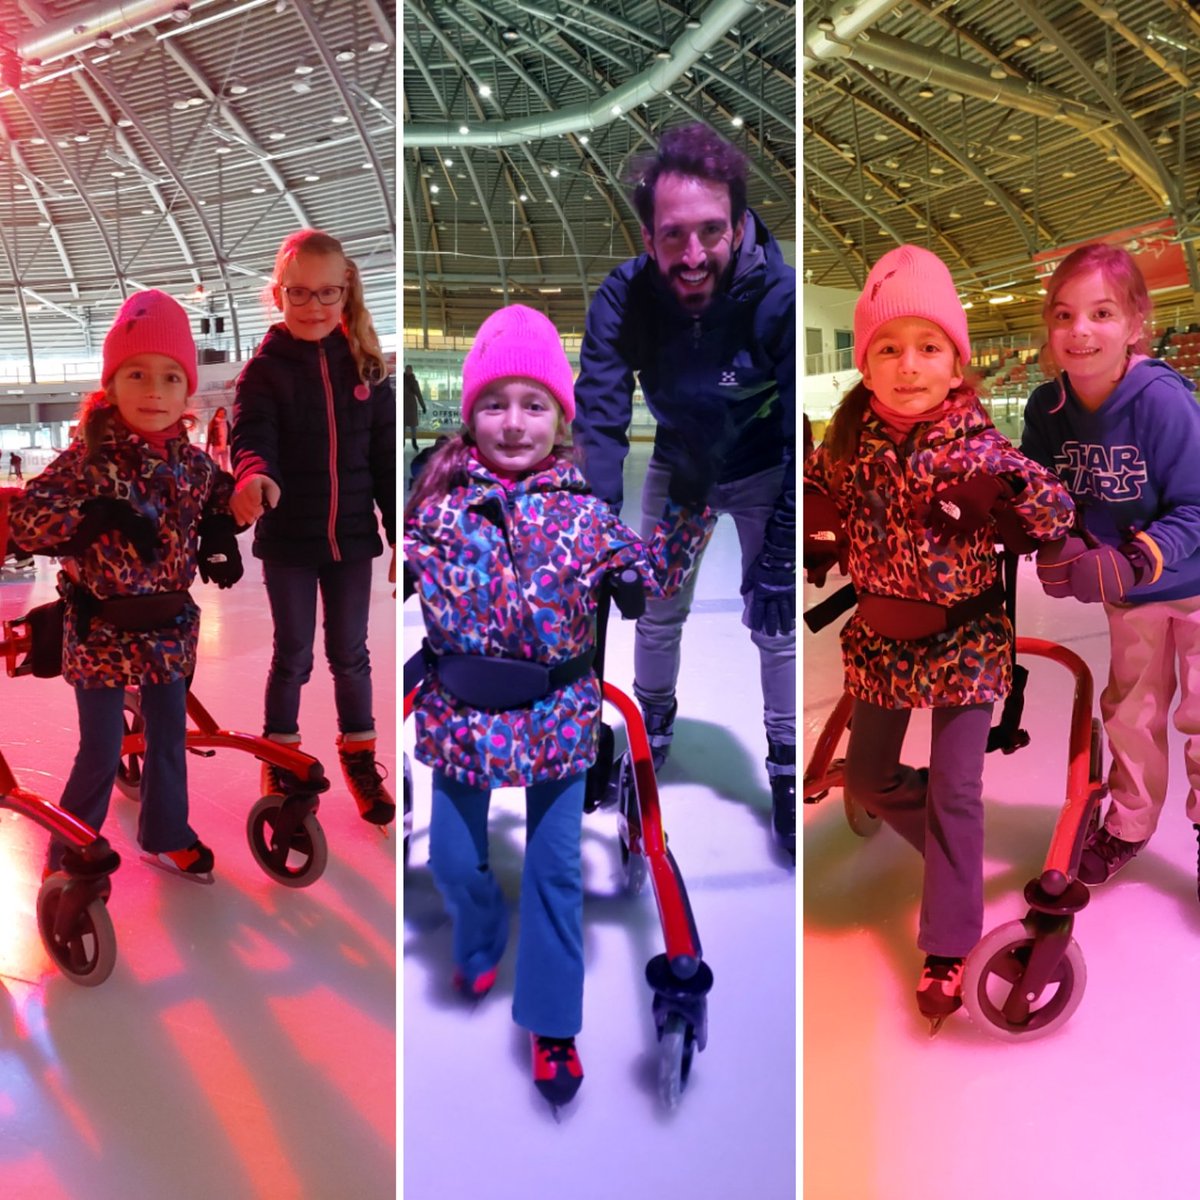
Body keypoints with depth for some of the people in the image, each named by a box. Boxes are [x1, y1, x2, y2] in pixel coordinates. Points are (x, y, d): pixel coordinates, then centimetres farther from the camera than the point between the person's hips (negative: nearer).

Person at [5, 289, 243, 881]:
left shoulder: (193, 463, 0)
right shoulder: (87, 456, -14)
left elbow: (219, 500, 20)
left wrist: (221, 542, 1)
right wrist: (102, 516, -29)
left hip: (170, 628, 5)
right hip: (103, 630, -5)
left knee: (170, 740, 18)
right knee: (100, 753, 4)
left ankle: (166, 835, 40)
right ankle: (68, 858, 26)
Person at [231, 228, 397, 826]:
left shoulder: (364, 365, 2)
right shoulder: (264, 368, -5)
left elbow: (386, 456, 3)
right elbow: (253, 436, -20)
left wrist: (400, 534, 2)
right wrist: (255, 476, -43)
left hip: (350, 534, 2)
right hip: (287, 537, -2)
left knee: (349, 652, 12)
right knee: (292, 655, 9)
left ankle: (359, 754, 29)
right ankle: (280, 758, 28)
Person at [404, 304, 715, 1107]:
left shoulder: (582, 510, -6)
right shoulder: (439, 497, -5)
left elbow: (654, 576, 2)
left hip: (557, 714, -1)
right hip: (460, 710, 1)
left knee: (556, 871, 9)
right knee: (453, 859, 15)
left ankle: (553, 1026, 26)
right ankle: (480, 945, 50)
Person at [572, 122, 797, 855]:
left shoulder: (782, 299, -33)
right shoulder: (624, 298, -27)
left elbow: (803, 442, -29)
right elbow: (600, 416, -27)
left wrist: (781, 558, -30)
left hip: (761, 473, -2)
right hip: (676, 467, 3)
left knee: (777, 622, -2)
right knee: (658, 610, 11)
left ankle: (788, 765, 18)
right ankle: (652, 731, 38)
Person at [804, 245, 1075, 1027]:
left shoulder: (979, 446, -16)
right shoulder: (850, 438, -7)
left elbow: (1060, 515, -15)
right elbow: (820, 488, 13)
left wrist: (999, 496, -32)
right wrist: (821, 544, -2)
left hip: (965, 640, -4)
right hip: (881, 637, 4)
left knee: (955, 794, 1)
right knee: (867, 776, 16)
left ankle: (949, 945, 17)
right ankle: (950, 846, 45)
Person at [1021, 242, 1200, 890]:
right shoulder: (1047, 408, -15)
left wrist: (1132, 562, -38)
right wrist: (1056, 551, -24)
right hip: (1129, 592, 5)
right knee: (1130, 711, 19)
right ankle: (1128, 825, 39)